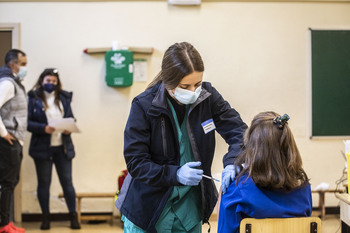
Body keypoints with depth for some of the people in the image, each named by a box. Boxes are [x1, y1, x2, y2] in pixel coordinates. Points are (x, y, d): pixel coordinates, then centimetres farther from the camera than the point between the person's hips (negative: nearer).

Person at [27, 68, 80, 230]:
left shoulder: (64, 98, 9)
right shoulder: (34, 98, -1)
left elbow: (71, 118, 12)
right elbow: (27, 122, -8)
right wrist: (44, 128, -21)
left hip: (63, 147, 2)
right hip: (42, 148, -2)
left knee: (67, 181, 5)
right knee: (44, 182, 6)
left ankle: (73, 216, 12)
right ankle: (45, 217, 16)